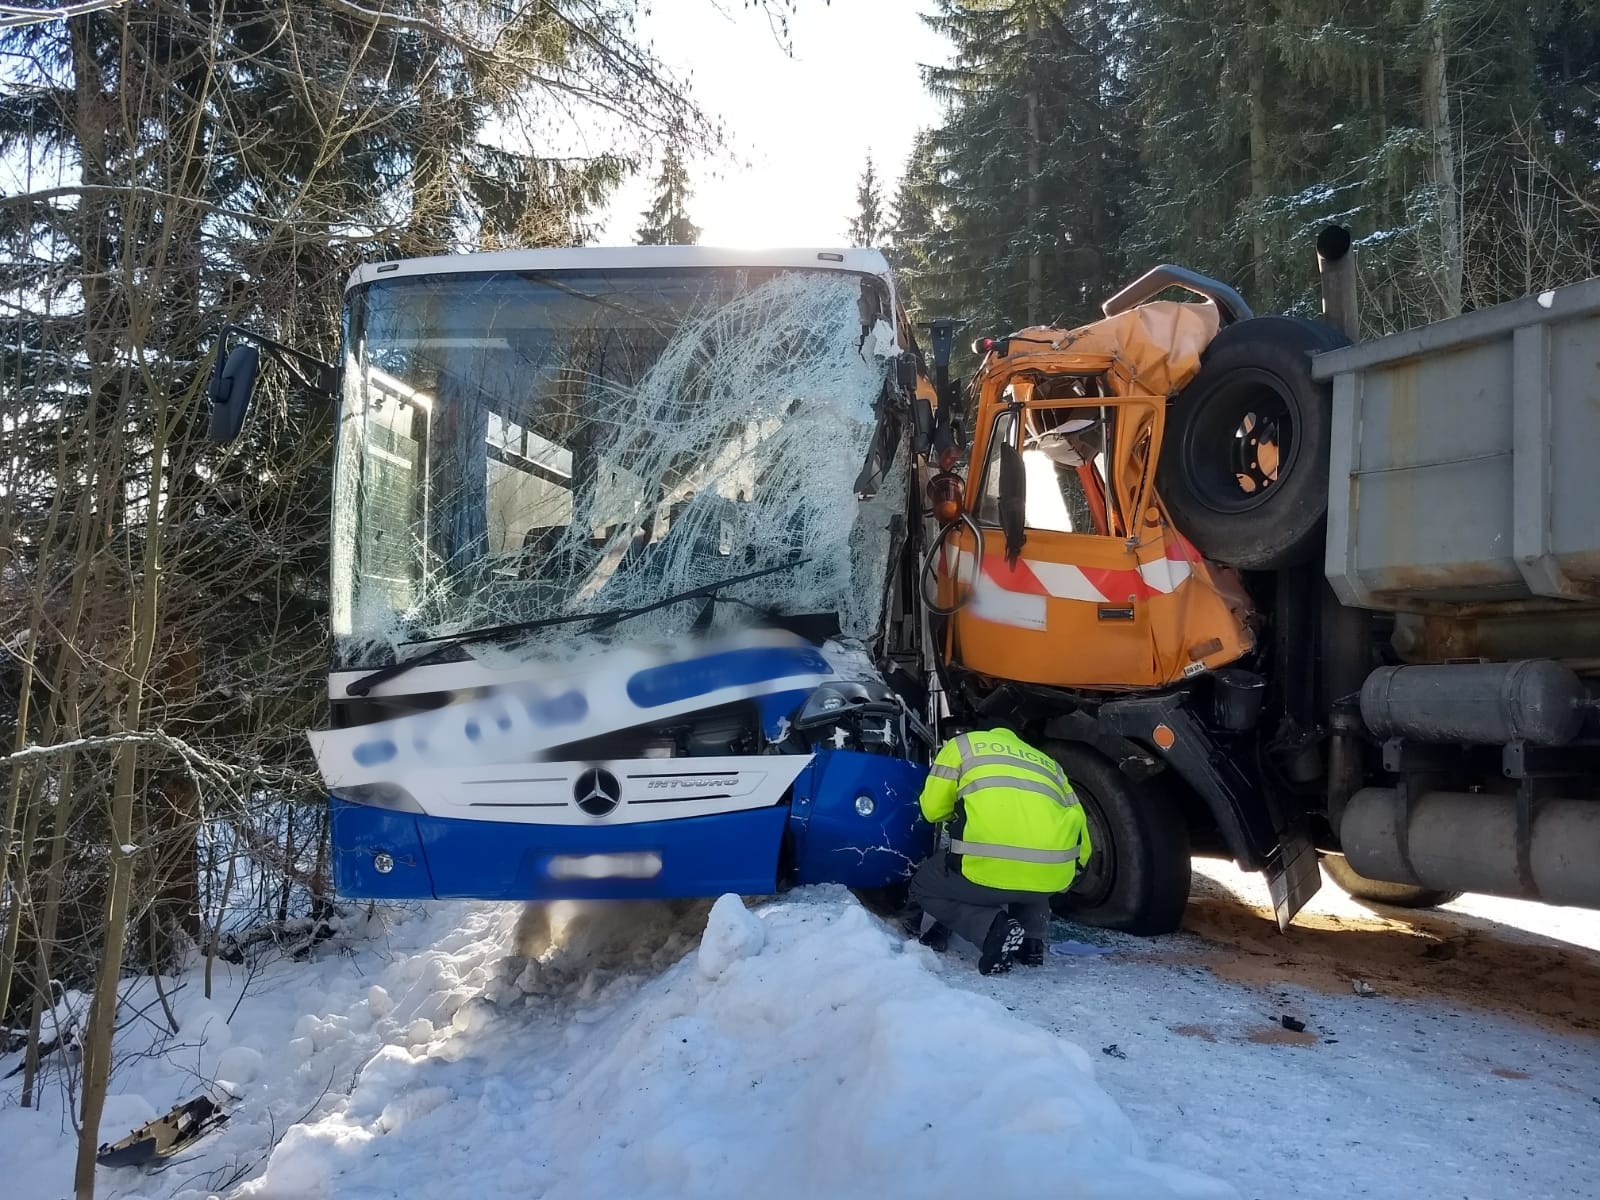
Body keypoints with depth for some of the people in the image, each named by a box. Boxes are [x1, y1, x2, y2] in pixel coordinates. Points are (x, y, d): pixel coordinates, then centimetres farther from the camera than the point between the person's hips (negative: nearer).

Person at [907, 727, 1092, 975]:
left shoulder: (964, 744, 22)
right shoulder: (1049, 763, 32)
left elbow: (933, 809, 17)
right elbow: (1081, 845, 28)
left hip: (988, 868, -5)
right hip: (1052, 875, 5)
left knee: (924, 889, 24)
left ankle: (993, 929, -1)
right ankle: (1032, 936, 16)